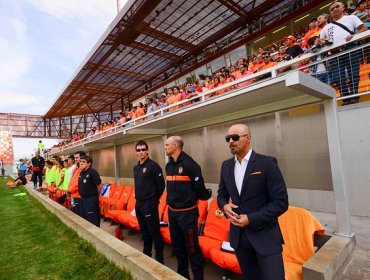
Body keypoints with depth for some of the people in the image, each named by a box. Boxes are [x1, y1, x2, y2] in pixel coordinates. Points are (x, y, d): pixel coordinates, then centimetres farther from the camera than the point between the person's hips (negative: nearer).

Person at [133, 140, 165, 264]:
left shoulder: (153, 165, -13)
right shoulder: (136, 167, 10)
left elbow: (161, 185, -13)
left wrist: (153, 199, -3)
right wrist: (139, 198, 13)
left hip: (149, 204, -8)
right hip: (138, 203, 8)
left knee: (154, 232, 0)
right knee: (144, 231, 19)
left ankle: (159, 259, 13)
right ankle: (146, 254, 35)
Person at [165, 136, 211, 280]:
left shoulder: (189, 164, -19)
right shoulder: (169, 165, 6)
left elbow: (199, 188, -14)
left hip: (187, 212, -8)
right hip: (172, 211, 8)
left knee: (192, 248, 3)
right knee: (177, 246, 20)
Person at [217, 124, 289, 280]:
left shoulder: (267, 163, -14)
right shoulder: (226, 166, 3)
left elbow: (281, 202, -14)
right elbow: (221, 194, 13)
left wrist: (250, 219, -18)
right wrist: (224, 206, -9)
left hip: (265, 235, -5)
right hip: (238, 234, 5)